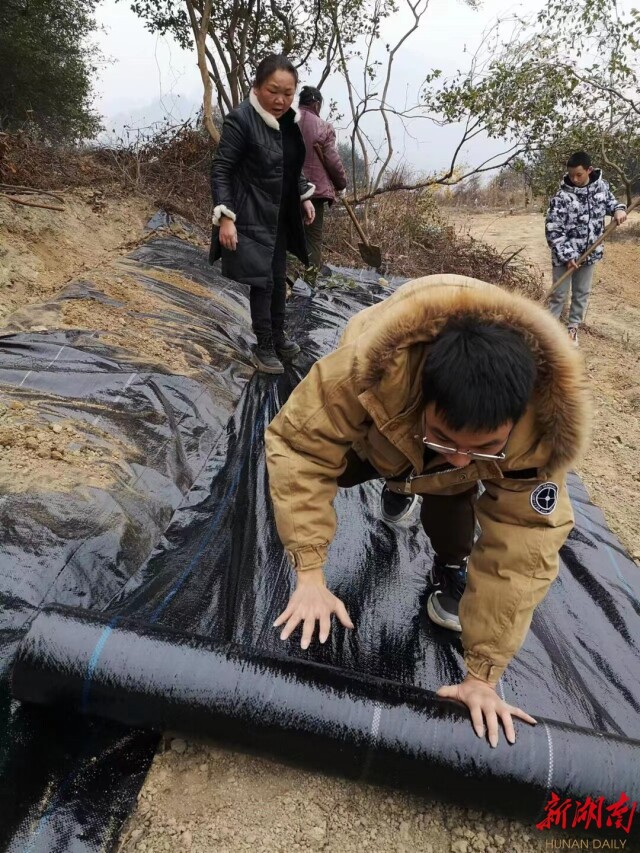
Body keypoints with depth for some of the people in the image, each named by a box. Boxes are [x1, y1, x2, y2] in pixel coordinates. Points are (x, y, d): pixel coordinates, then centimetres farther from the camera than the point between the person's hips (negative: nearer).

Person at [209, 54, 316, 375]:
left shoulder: (289, 119, 3)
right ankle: (263, 346, 12)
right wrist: (225, 217, -24)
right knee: (262, 281, -3)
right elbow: (220, 169, -17)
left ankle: (278, 336, 30)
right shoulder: (240, 119, -18)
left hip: (280, 216, 7)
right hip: (252, 217, -7)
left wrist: (305, 197, 13)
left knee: (279, 277, 14)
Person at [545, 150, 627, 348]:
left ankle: (573, 328, 30)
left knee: (582, 293, 15)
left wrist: (618, 209, -6)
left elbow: (609, 200, 18)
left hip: (590, 253, 5)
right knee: (559, 294, 4)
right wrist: (567, 256, -21)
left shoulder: (601, 185, -3)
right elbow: (552, 230, -19)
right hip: (564, 255, -5)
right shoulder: (562, 197, -19)